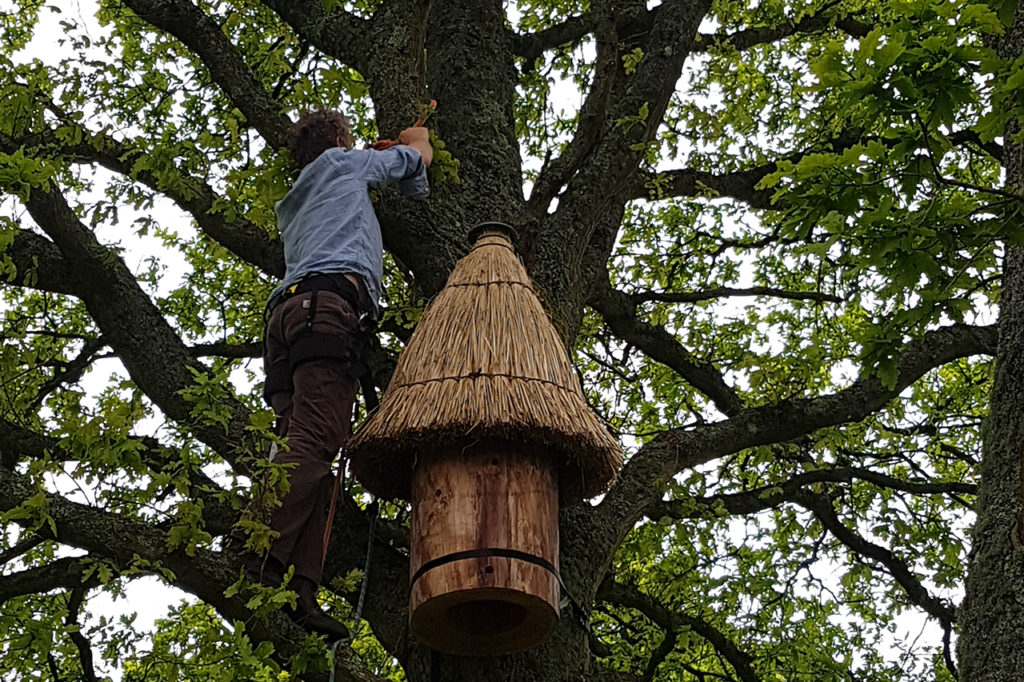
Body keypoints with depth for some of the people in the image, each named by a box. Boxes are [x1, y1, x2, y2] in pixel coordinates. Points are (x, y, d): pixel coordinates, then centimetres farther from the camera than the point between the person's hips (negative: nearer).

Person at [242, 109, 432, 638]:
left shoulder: (293, 206, 40)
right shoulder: (344, 163, 23)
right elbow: (419, 155, 36)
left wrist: (386, 158, 65)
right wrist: (414, 135, 58)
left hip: (285, 313, 8)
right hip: (333, 302, -8)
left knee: (301, 451, -7)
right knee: (313, 444, -22)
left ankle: (299, 590, -21)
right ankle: (256, 568, -37)